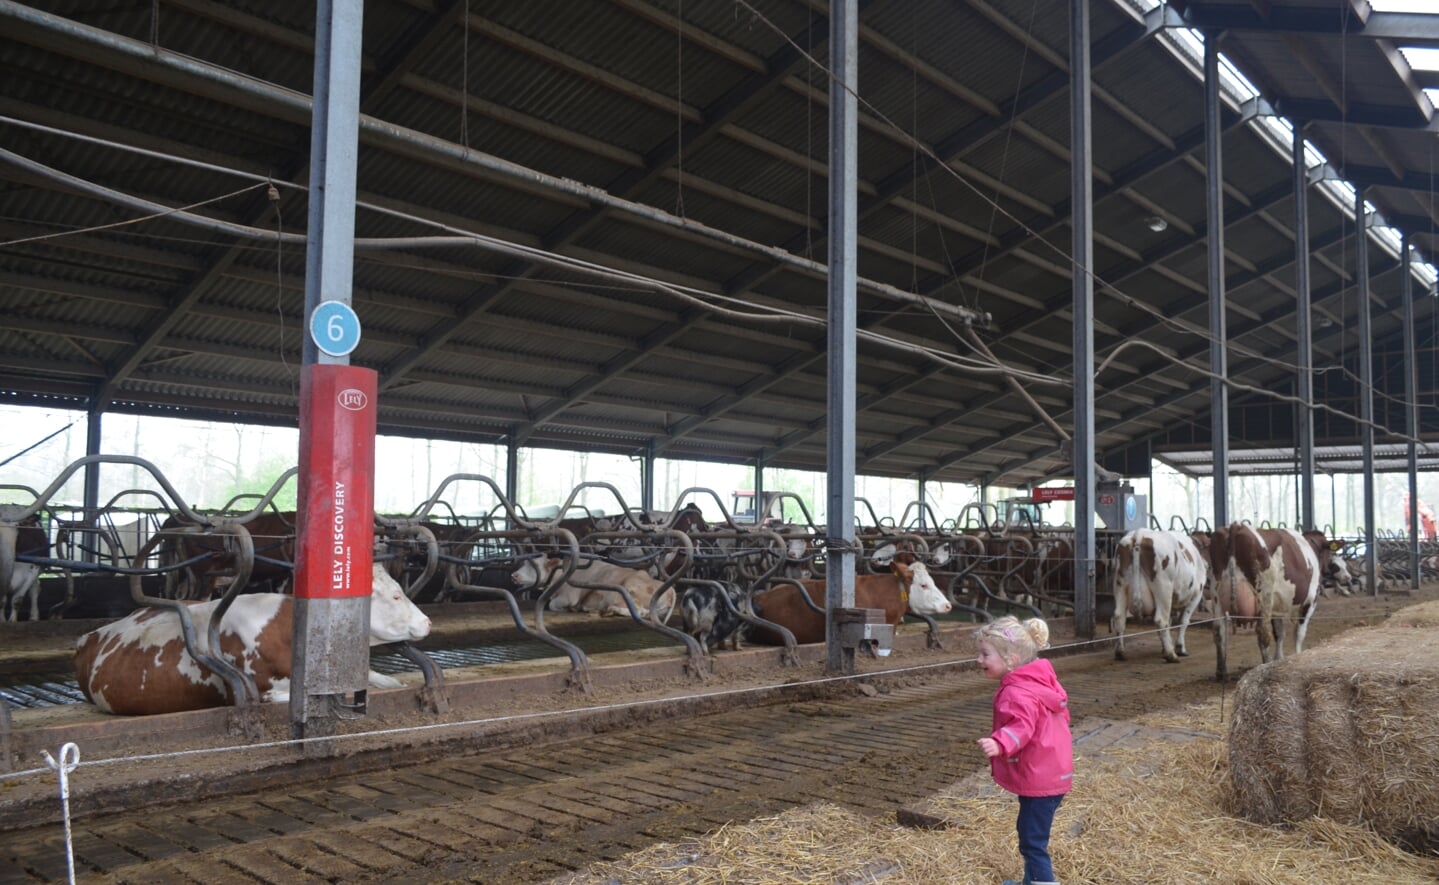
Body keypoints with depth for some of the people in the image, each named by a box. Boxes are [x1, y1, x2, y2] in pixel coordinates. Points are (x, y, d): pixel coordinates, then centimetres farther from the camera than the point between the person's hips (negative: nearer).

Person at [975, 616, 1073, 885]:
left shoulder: (1017, 693, -25)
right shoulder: (1039, 680, 8)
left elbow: (1022, 726, -42)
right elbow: (1061, 712, 23)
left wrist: (999, 744, -60)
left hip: (1039, 779, -11)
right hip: (1051, 772, 11)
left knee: (1033, 842, -5)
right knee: (1029, 831, 26)